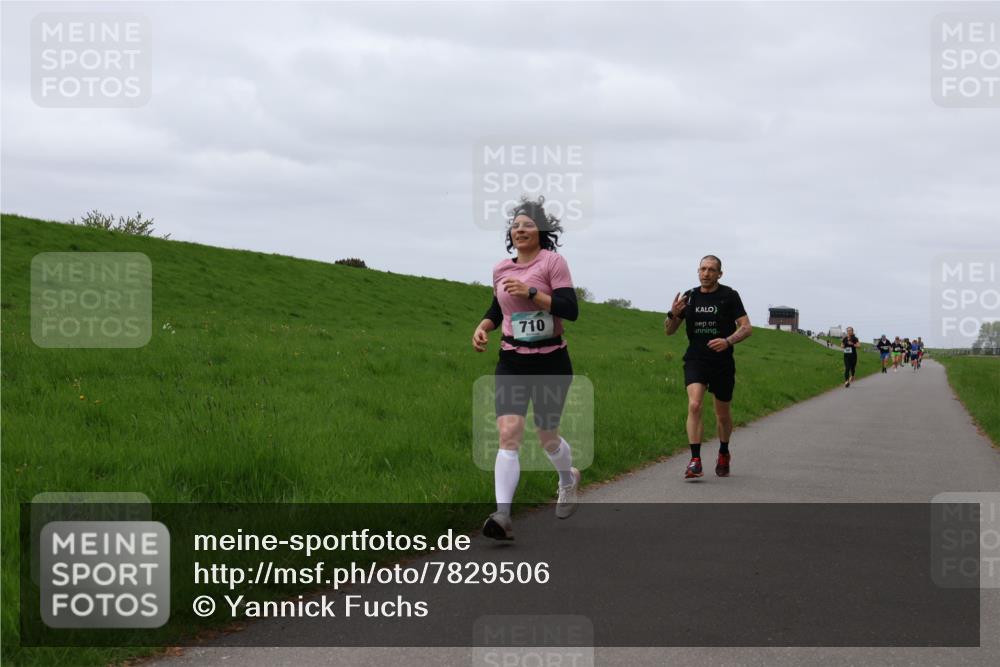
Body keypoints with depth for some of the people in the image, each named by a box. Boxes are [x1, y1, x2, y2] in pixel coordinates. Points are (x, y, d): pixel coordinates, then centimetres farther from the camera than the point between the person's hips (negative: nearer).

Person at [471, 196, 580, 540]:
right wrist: (483, 327, 4)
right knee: (508, 434, -14)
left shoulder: (552, 262, -9)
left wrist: (530, 292, -24)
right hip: (512, 363, 3)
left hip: (550, 363, -3)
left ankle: (568, 478, 46)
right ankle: (503, 515, -21)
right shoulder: (501, 270, 6)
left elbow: (570, 309, -17)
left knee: (547, 437, 11)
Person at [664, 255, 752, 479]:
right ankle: (695, 461, -23)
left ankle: (724, 454, 39)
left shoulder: (730, 296, -2)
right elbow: (669, 331, 10)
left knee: (723, 414, 12)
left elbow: (746, 328, -5)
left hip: (722, 362, -1)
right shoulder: (689, 297, 5)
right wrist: (673, 314, -12)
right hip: (695, 361, 1)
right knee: (694, 405, -21)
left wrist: (728, 341, -24)